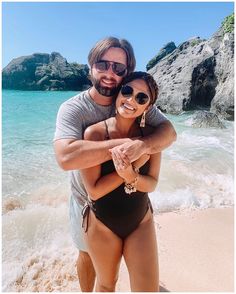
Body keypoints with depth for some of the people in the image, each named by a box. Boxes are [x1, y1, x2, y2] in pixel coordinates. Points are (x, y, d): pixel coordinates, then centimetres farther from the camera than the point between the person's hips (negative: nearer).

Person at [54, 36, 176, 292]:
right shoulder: (72, 109, -24)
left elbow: (169, 132, -20)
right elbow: (66, 157, -40)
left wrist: (141, 145, -41)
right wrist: (122, 143, -39)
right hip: (88, 200, -3)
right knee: (88, 255, 23)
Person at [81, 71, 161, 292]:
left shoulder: (150, 135, -8)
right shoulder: (94, 133, -18)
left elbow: (151, 184, -8)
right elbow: (94, 190, -20)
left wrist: (131, 176, -29)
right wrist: (135, 165, -25)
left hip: (142, 222, 2)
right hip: (101, 225, -1)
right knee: (106, 284, 23)